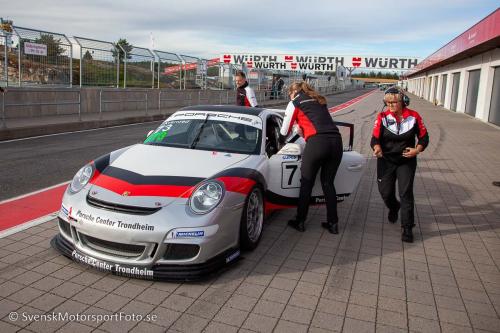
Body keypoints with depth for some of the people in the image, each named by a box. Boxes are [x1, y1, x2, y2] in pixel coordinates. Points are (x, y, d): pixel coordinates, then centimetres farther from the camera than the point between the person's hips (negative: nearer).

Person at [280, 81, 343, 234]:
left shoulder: (295, 103, 11)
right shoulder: (319, 100, 27)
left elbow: (284, 132, 14)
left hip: (317, 142, -5)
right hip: (336, 141, 5)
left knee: (306, 183, 9)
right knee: (328, 183, 16)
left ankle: (300, 221, 19)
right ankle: (333, 223, 18)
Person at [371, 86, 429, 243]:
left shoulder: (413, 116, -7)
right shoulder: (382, 117, -7)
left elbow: (424, 137, 1)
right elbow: (375, 138, -10)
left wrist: (417, 150, -18)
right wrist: (377, 148, -32)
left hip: (406, 161, -1)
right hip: (386, 161, 1)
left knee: (406, 193, -7)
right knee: (385, 192, 9)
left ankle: (407, 228, 2)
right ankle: (394, 208, 45)